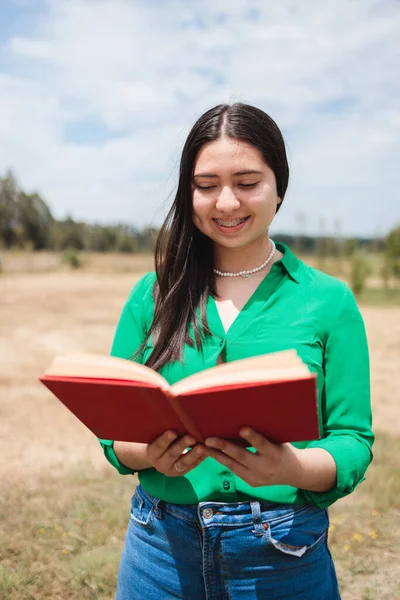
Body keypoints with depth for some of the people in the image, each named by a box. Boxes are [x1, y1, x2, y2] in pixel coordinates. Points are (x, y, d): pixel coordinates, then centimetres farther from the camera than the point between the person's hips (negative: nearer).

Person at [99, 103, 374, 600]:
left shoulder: (329, 301, -4)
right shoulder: (152, 296, 1)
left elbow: (352, 441, -4)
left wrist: (295, 469, -25)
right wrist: (150, 454, -20)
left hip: (285, 557, -1)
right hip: (161, 545, 2)